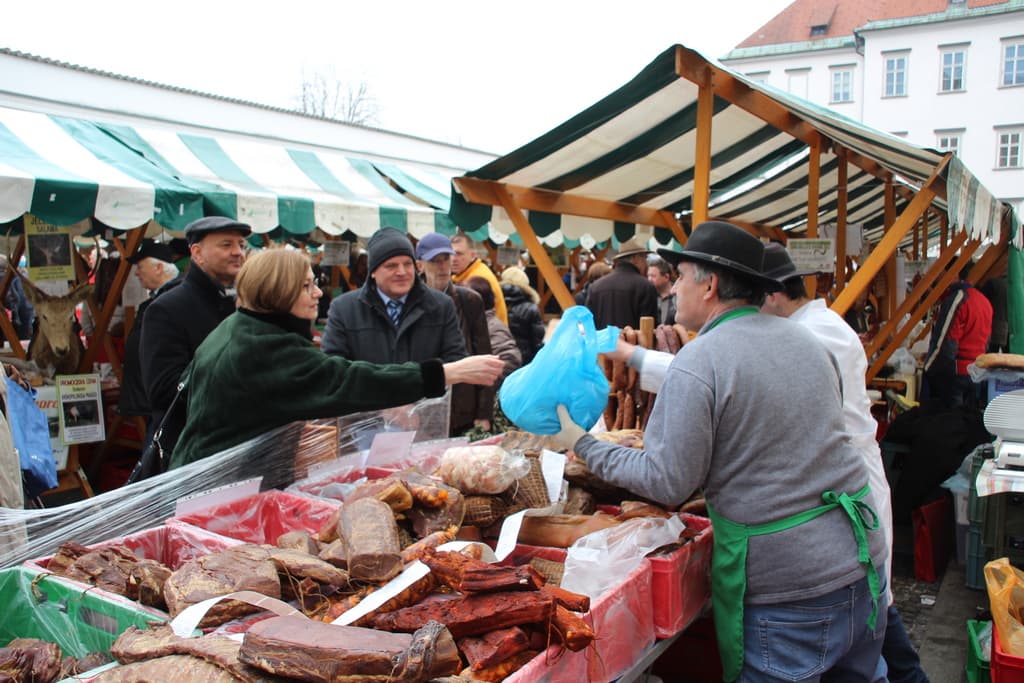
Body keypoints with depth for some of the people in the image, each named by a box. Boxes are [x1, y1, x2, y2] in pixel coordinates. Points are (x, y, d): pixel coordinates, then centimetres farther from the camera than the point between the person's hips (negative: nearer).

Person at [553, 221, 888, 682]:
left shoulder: (697, 363, -16)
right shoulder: (803, 339, 7)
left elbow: (667, 482, -16)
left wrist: (584, 445, -4)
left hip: (785, 587, -7)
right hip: (863, 560, 7)